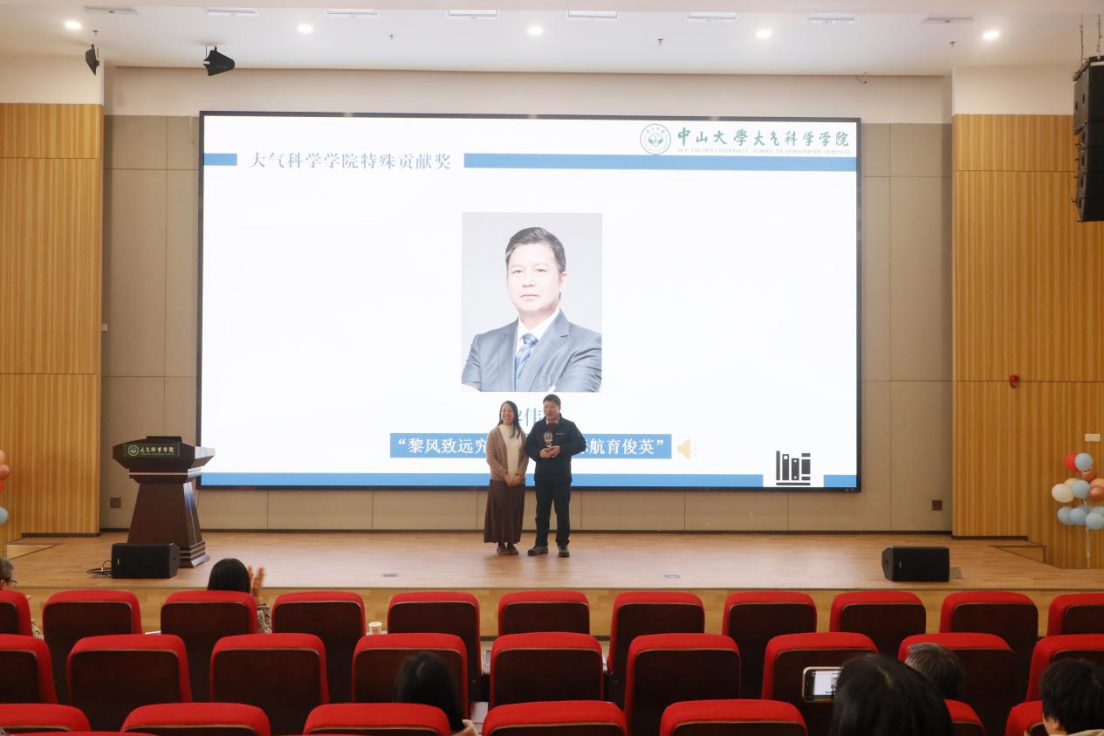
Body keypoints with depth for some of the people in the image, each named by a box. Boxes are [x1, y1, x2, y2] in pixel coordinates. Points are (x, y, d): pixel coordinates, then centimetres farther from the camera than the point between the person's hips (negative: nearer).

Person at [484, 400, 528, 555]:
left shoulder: (521, 434, 8)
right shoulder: (494, 433, -1)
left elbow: (526, 456, 5)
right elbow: (490, 458, -6)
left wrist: (519, 474, -10)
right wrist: (505, 475, -14)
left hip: (518, 480, 3)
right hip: (499, 479, -3)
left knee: (515, 511, 4)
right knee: (500, 511, -2)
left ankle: (511, 543, 11)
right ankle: (501, 543, 5)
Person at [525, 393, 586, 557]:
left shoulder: (569, 426, 0)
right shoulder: (538, 426, 7)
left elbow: (581, 444, -8)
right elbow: (528, 447, 5)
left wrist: (561, 449, -19)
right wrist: (539, 453, -16)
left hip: (562, 476, -2)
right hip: (542, 476, 3)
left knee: (562, 511, 1)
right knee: (542, 511, 7)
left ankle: (563, 545, 9)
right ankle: (541, 544, 14)